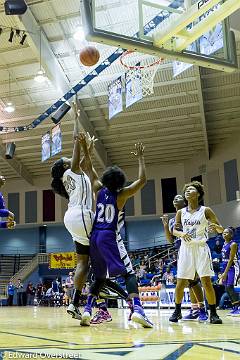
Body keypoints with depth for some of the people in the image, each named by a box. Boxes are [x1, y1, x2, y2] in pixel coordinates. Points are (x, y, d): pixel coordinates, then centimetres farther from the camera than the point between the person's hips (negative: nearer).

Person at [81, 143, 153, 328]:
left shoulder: (99, 190, 11)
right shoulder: (121, 194, -2)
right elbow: (142, 180, 0)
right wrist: (140, 157, 7)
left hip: (95, 236, 6)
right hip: (110, 237, -6)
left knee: (100, 277, 17)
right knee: (129, 273, -5)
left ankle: (87, 310, 4)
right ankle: (137, 309, -24)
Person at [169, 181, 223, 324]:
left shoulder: (205, 211, -1)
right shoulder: (181, 212, 7)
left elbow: (221, 229, 0)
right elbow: (175, 231, 10)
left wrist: (215, 226, -24)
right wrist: (182, 234, -13)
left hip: (201, 248, -2)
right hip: (186, 248, 3)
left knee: (206, 281, -8)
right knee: (180, 282, 1)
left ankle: (213, 313, 4)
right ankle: (177, 311, 18)